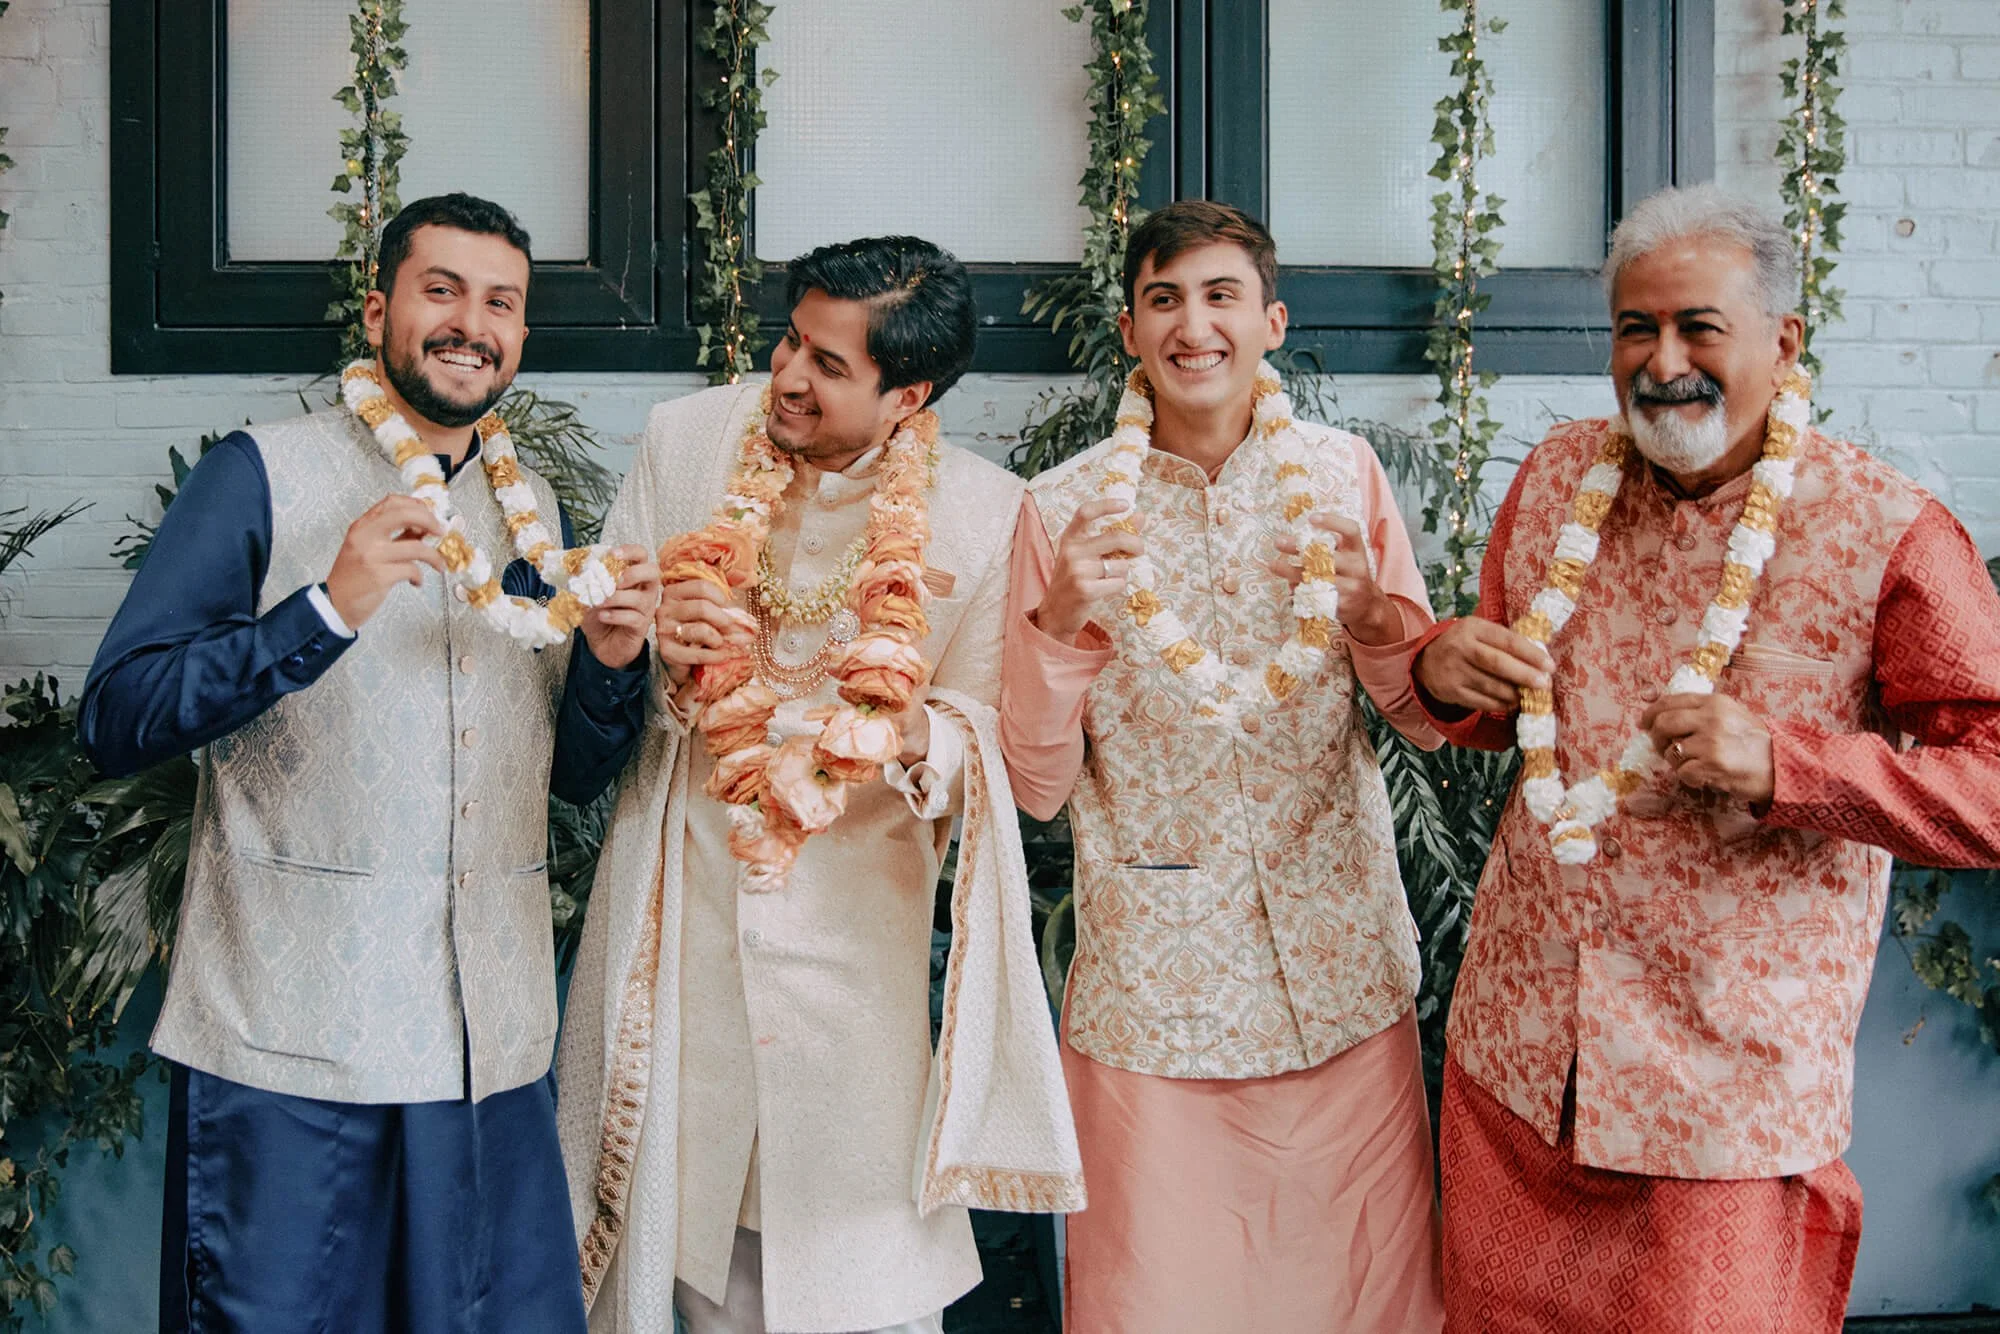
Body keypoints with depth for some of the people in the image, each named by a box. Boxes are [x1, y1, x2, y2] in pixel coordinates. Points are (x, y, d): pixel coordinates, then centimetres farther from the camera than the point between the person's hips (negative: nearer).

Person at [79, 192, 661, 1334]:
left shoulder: (535, 506, 12)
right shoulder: (264, 474, -4)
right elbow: (119, 721, -12)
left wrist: (612, 661, -4)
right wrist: (327, 609, -22)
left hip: (494, 1048, 5)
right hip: (290, 1040, -4)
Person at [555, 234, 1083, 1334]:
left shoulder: (985, 514, -8)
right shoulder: (684, 438, -1)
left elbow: (986, 721, -4)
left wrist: (923, 736, -27)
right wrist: (649, 640, -17)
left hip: (855, 905, -1)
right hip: (680, 879, 2)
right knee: (661, 1193, 12)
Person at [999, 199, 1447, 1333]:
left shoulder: (1343, 474, 1)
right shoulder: (1067, 508, -5)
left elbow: (1435, 720, 4)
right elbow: (1037, 785, -4)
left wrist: (1374, 620, -16)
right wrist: (1058, 623, -20)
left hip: (1345, 975, 2)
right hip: (1154, 984, -1)